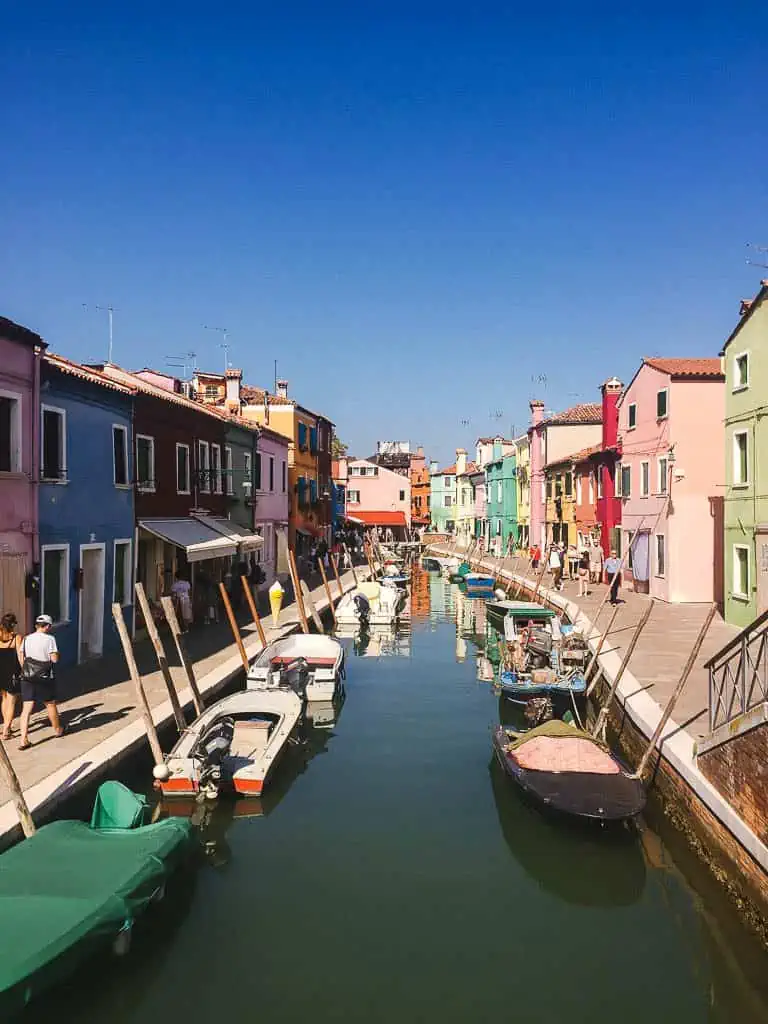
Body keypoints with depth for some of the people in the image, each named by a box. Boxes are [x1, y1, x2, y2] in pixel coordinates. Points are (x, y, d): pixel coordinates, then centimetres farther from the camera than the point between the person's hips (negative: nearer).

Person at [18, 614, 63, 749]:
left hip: (27, 678, 4)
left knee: (26, 709, 2)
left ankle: (23, 740, -4)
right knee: (50, 704, 16)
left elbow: (21, 659, 9)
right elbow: (54, 659, -13)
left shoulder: (26, 639, 5)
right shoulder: (50, 639, -11)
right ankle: (58, 729, 35)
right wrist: (56, 652, 7)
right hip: (44, 678, -3)